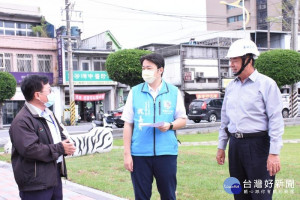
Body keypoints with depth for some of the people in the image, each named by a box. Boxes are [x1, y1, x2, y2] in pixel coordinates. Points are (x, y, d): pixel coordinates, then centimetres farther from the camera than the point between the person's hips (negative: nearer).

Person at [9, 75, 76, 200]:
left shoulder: (48, 114, 14)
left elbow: (60, 135, 23)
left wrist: (67, 145, -2)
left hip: (55, 176, 9)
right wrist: (60, 148, -18)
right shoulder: (22, 121, -18)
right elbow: (30, 149, -27)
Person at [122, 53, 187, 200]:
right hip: (140, 154, 0)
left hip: (166, 152, 0)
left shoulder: (174, 92, 4)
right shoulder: (135, 92, 4)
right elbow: (128, 124, 4)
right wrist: (127, 154, 0)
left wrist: (170, 125, -13)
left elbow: (182, 120, 10)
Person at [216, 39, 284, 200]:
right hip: (235, 145, 6)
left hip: (258, 144, -6)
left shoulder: (266, 84, -7)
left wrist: (274, 153, -16)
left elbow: (276, 120, -11)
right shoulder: (231, 87, 13)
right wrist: (221, 147, 17)